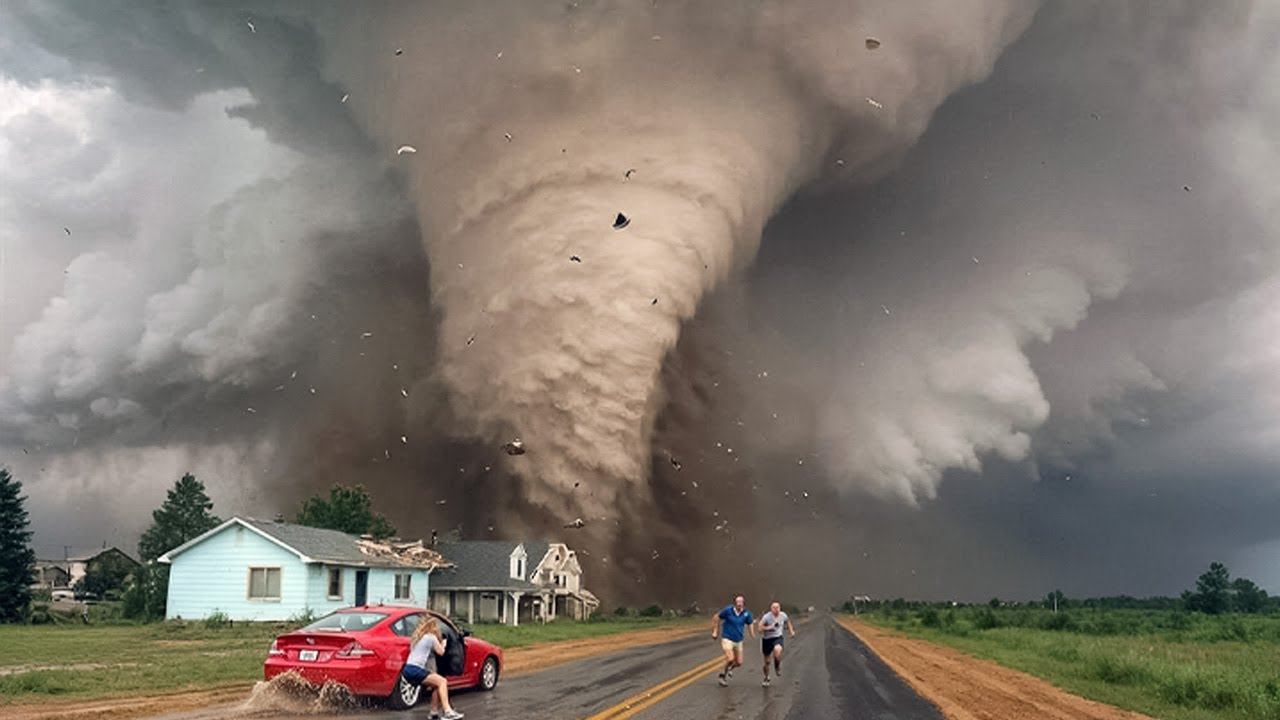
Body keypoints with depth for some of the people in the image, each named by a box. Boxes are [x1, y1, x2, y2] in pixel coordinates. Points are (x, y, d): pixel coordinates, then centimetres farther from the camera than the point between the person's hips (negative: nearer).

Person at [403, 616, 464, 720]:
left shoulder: (417, 637, 22)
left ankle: (434, 711, 17)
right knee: (442, 681, -11)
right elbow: (440, 652, 11)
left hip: (408, 670, 8)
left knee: (436, 685, 16)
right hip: (415, 670, -8)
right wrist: (443, 643, 30)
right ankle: (447, 712, -22)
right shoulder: (431, 637, 0)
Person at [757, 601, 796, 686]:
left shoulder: (783, 615, -6)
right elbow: (760, 627, -15)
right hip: (767, 639, -1)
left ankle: (777, 667, -5)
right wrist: (769, 628, -27)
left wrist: (791, 631, 15)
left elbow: (788, 622, 17)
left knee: (778, 650, -34)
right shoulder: (767, 616, -17)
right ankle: (766, 678, 33)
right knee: (767, 661, 8)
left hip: (778, 637, 1)